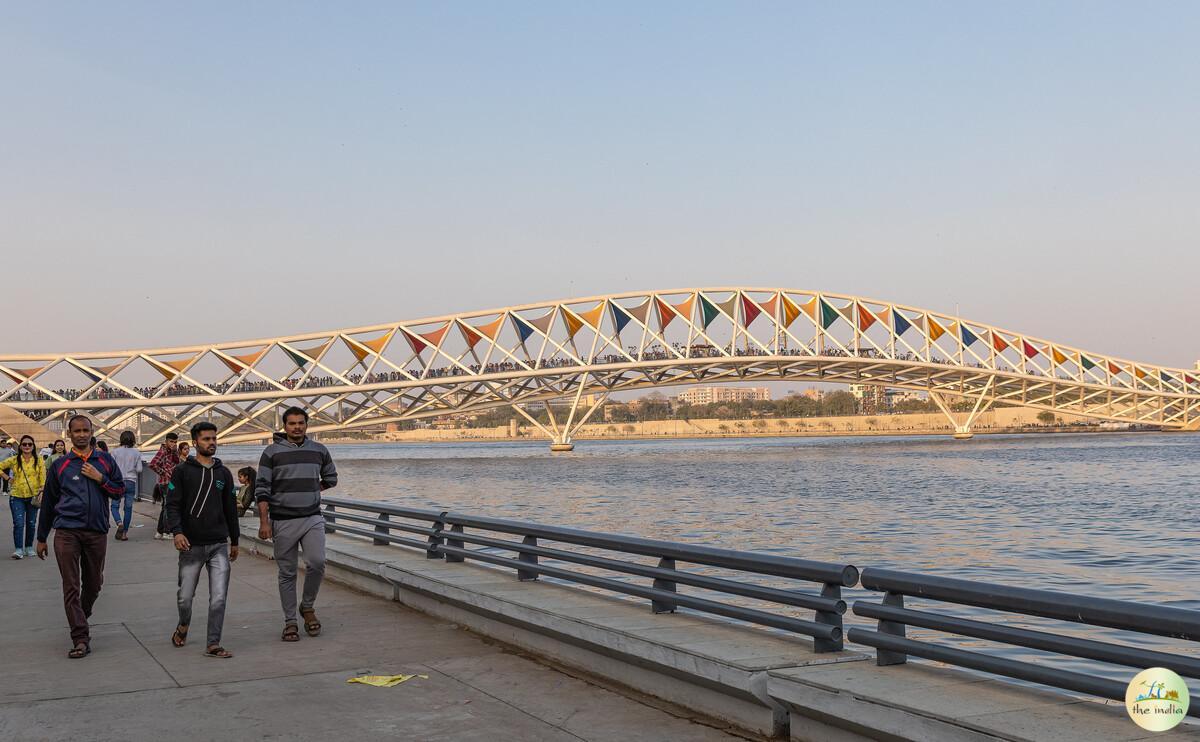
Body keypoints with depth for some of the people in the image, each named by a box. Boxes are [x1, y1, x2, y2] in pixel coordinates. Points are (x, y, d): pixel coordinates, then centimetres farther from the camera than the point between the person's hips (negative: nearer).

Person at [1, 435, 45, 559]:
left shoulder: (39, 460, 2)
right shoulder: (14, 460, 2)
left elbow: (43, 478, -1)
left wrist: (42, 491, -10)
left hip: (33, 496, 1)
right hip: (17, 496, -1)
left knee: (31, 523, 8)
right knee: (18, 523, -9)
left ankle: (29, 547, 21)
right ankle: (19, 549, -9)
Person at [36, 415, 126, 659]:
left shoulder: (105, 461, 8)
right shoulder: (60, 465, 5)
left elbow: (120, 490, 9)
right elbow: (48, 503, 12)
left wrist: (100, 478, -8)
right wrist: (41, 538, 15)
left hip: (97, 532, 2)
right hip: (67, 532, -2)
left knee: (94, 583, 13)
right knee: (71, 587, -8)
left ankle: (81, 618, 40)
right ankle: (81, 639, -8)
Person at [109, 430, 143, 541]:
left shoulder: (116, 452, -3)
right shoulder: (137, 453, 0)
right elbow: (139, 469, -1)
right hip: (131, 482, 1)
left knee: (115, 505, 8)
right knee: (128, 507, 6)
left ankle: (119, 523, -19)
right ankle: (125, 532, 7)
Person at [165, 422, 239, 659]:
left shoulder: (223, 473, 11)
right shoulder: (182, 471, 1)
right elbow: (172, 505, -5)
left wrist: (234, 541, 20)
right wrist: (177, 531, -20)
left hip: (219, 545, 2)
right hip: (191, 545, -2)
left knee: (219, 598, -6)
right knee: (185, 597, 7)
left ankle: (213, 644, 1)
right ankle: (183, 626, 37)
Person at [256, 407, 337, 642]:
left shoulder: (319, 451, 8)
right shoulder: (272, 452, -1)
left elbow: (331, 478, 23)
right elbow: (262, 489, -4)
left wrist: (308, 490, 11)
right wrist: (264, 521, -11)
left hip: (313, 519, 2)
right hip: (283, 521, -2)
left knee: (317, 563, -15)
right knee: (287, 573, 4)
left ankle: (307, 606, 9)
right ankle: (290, 621, 14)